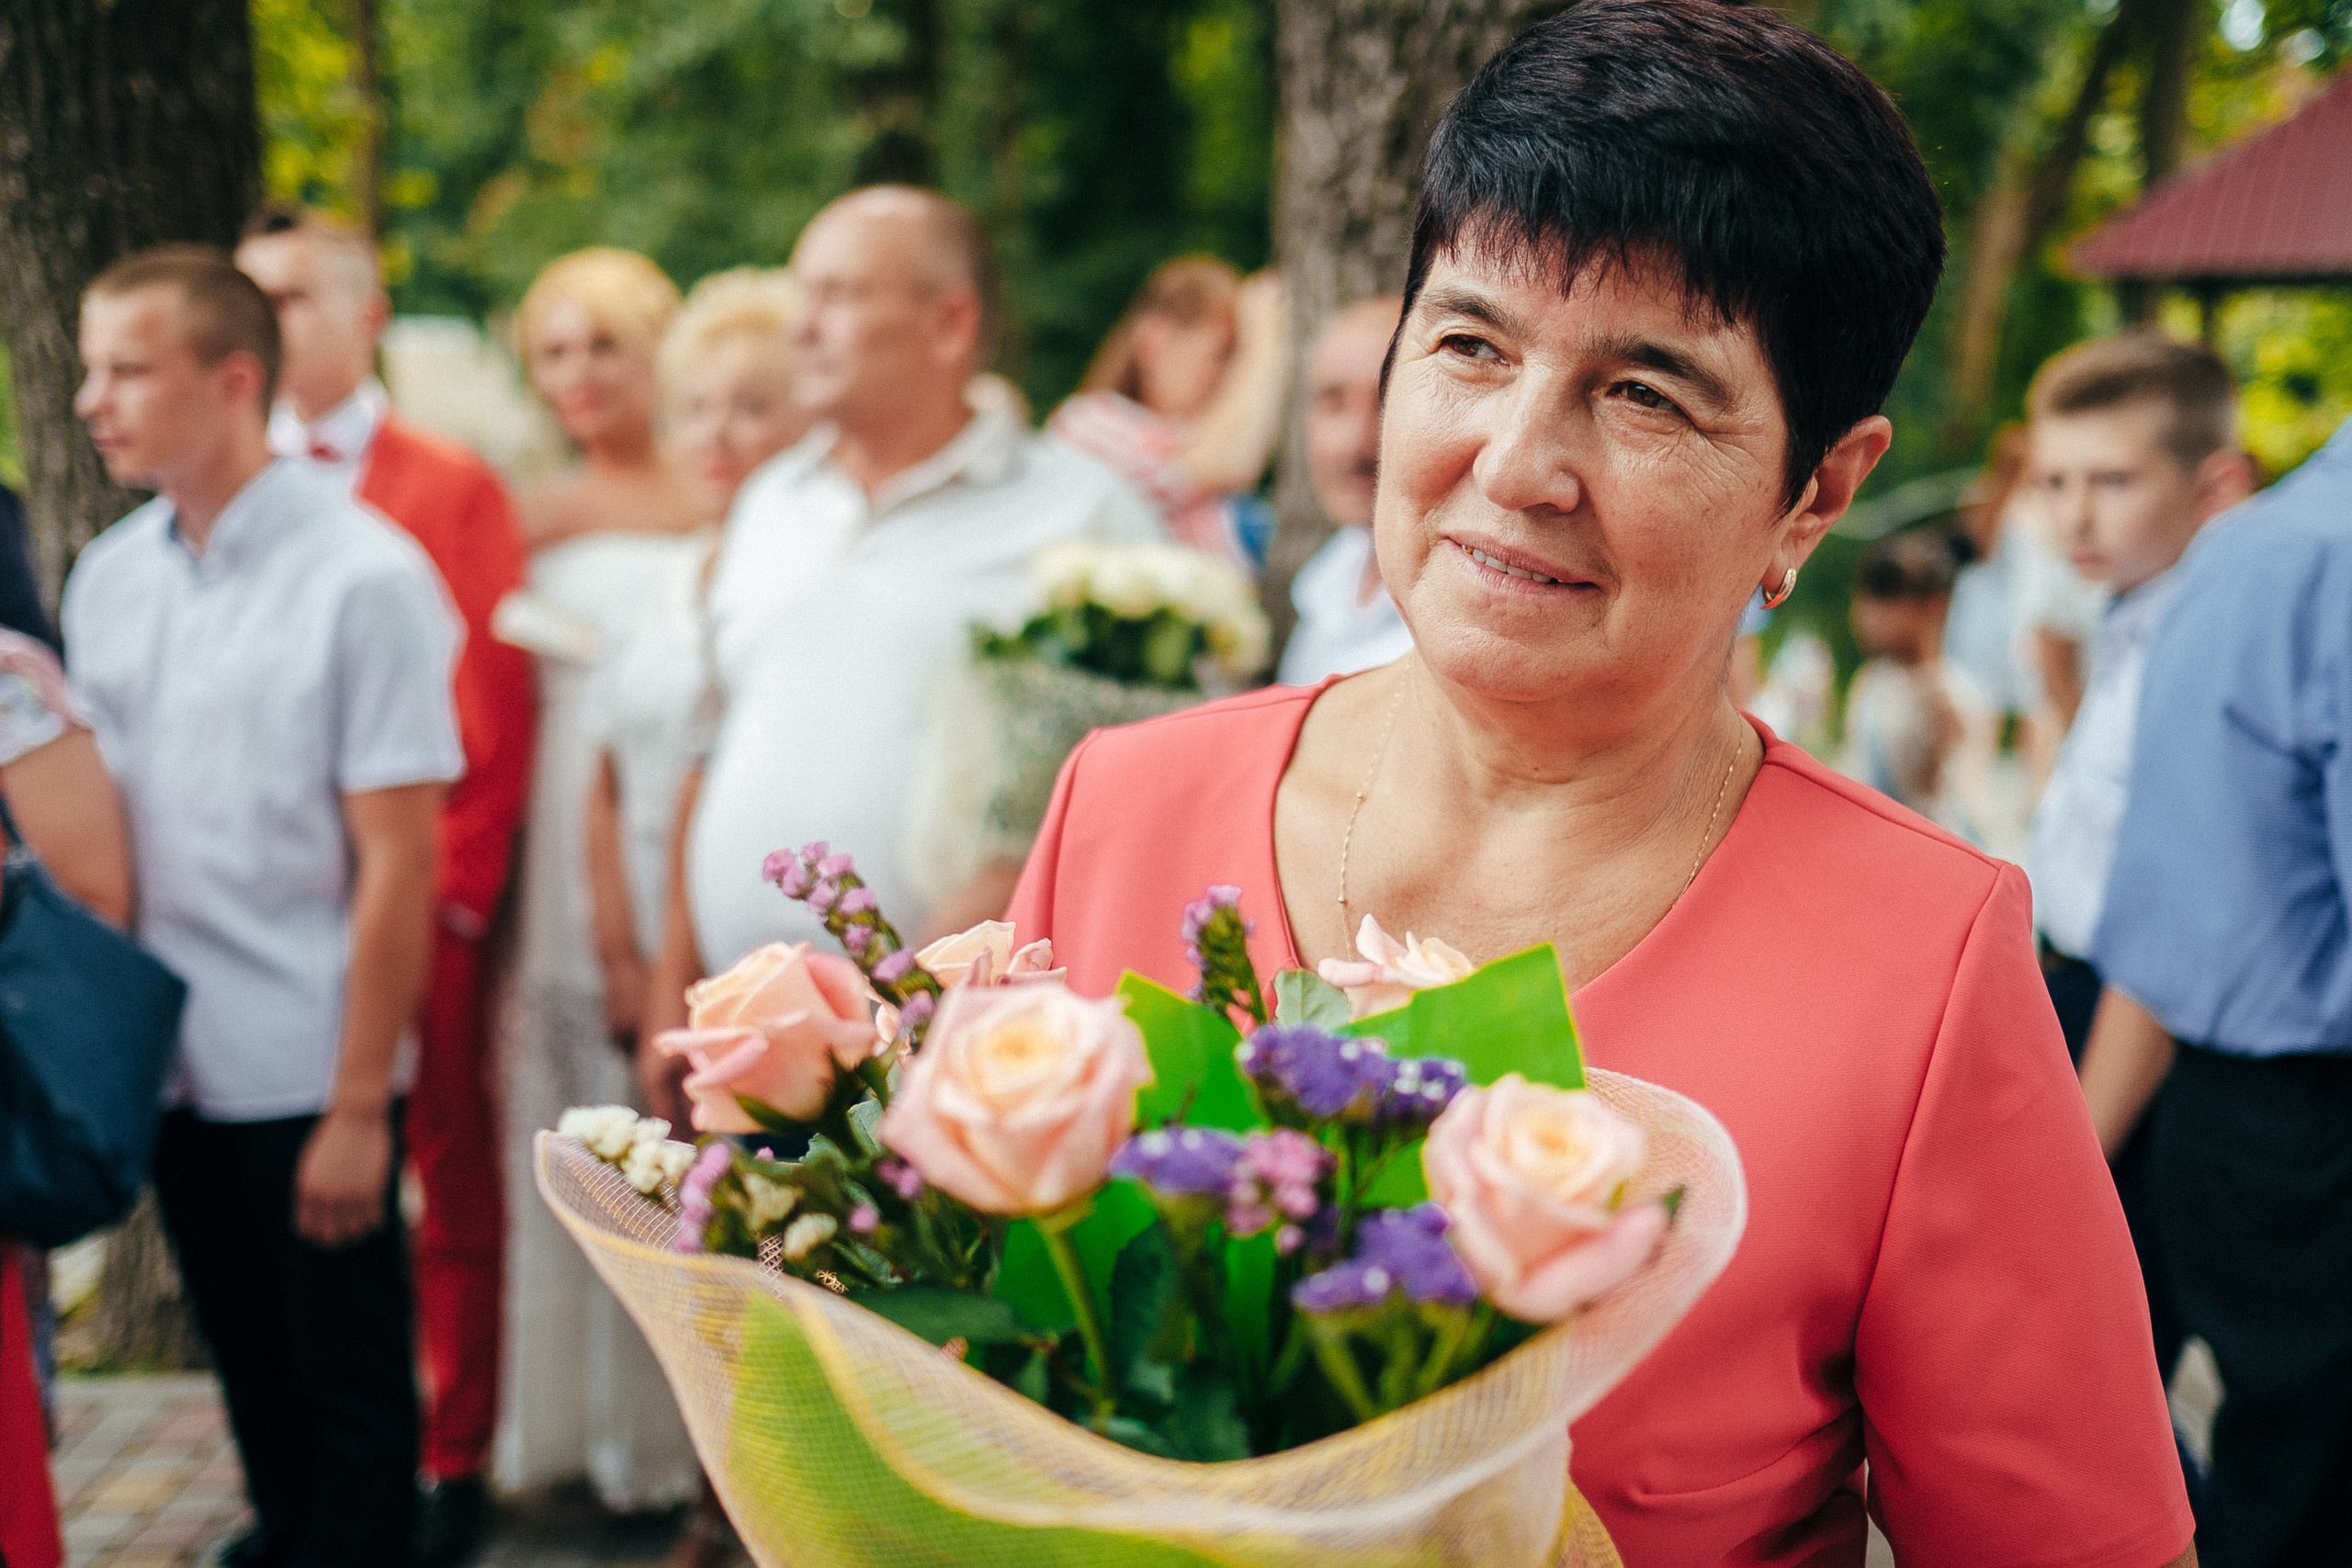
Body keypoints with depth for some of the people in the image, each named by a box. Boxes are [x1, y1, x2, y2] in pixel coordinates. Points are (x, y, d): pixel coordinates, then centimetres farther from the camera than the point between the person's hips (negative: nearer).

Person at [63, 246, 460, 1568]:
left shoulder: (365, 578, -13)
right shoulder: (107, 578, 5)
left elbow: (399, 864, -14)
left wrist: (357, 1107, -13)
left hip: (310, 1076, -5)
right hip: (171, 1064, 5)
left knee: (351, 1399, 9)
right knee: (252, 1379, 20)